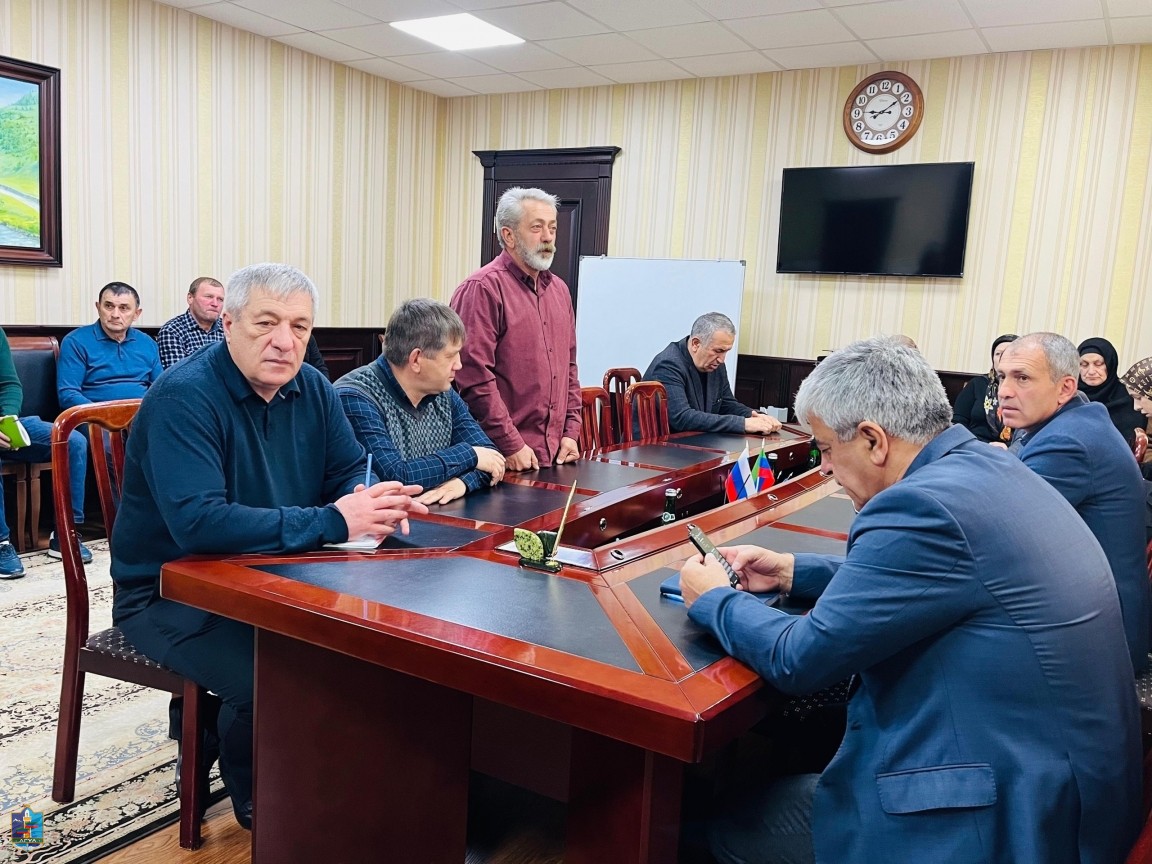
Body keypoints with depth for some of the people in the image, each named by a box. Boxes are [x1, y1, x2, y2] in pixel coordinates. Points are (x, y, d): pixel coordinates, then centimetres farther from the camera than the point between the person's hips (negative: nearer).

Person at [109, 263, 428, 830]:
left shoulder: (312, 389, 0)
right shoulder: (184, 397, -23)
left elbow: (351, 472, 6)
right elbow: (196, 523, -35)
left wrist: (373, 506, -20)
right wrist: (332, 522, -35)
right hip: (168, 592, -7)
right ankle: (257, 803, 5)